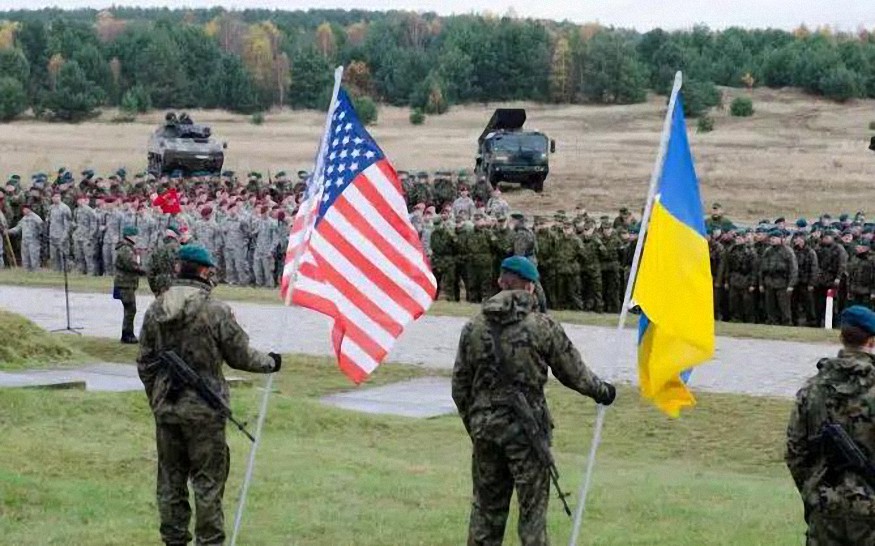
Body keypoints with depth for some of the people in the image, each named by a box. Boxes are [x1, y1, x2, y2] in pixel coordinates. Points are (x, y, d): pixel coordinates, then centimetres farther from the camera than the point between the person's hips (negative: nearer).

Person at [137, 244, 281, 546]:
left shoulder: (155, 310, 2)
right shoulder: (215, 310, -14)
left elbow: (145, 362, 9)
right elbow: (241, 356, -7)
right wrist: (270, 362, 13)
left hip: (166, 408, 5)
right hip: (203, 410, -5)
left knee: (170, 479, 13)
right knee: (207, 481, 4)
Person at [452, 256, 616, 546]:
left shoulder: (473, 328, 1)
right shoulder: (543, 326, -9)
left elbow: (460, 386, 7)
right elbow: (574, 373, 0)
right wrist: (601, 391, 19)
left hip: (484, 427, 4)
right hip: (527, 429, -3)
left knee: (486, 506, 14)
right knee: (532, 510, 3)